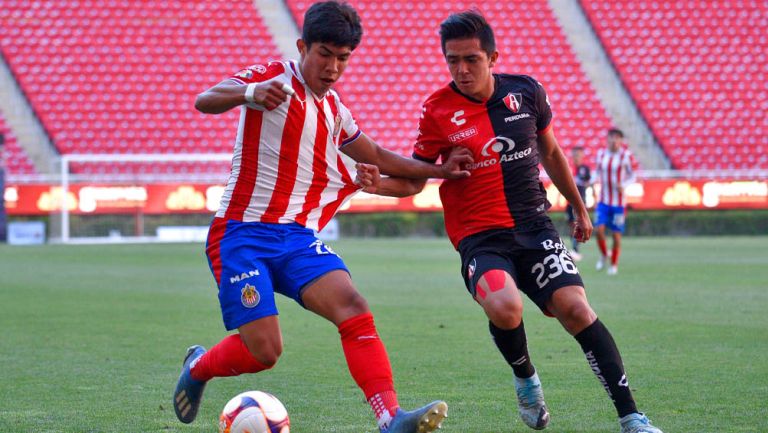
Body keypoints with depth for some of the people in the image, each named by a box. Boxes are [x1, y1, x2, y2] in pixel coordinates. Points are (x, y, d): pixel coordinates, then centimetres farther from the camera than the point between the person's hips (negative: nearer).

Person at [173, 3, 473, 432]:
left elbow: (377, 157, 33)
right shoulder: (274, 78, -4)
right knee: (263, 351, -13)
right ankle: (197, 368, 21)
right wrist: (249, 93, -42)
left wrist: (438, 170, 28)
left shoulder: (334, 109, 17)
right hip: (243, 233, -6)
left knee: (354, 308, -20)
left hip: (298, 237, 6)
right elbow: (205, 101, -21)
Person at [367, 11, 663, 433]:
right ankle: (526, 379, 2)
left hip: (533, 225, 2)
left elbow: (551, 152, 19)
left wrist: (579, 208, 27)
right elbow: (415, 180, 1)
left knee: (575, 308, -16)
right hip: (480, 237, -2)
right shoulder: (437, 111, -5)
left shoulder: (526, 92, 2)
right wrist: (378, 183, -21)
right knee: (505, 307, -31)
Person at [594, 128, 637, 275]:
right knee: (599, 229, -12)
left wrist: (623, 185, -19)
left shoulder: (626, 156, -8)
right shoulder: (601, 154, 2)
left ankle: (614, 264, 19)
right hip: (603, 200, 2)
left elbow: (632, 176, 0)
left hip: (619, 201, -2)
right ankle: (604, 255, 16)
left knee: (616, 234, 2)